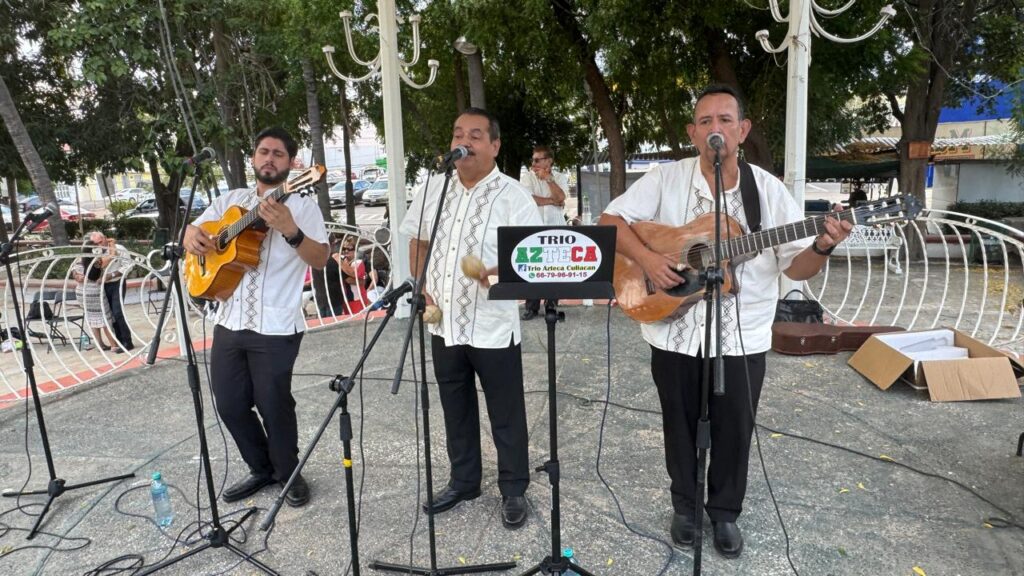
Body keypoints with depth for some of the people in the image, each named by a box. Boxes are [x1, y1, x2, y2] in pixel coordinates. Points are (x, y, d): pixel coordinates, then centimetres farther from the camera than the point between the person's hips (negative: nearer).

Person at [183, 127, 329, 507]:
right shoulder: (230, 200, 13)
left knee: (274, 406, 0)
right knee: (229, 404, 12)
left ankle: (289, 473, 24)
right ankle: (261, 469, 32)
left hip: (275, 327, -6)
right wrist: (192, 236, -6)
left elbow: (320, 260, -14)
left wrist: (290, 231, -32)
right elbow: (193, 230, 18)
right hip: (229, 322, 6)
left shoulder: (302, 206, -3)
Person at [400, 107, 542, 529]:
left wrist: (501, 274, -33)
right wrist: (421, 288, 4)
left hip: (493, 328, -5)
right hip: (444, 324, 5)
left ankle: (514, 490, 28)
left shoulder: (513, 196, -11)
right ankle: (463, 481, 38)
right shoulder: (433, 189, 6)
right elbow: (417, 240, 16)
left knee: (506, 416, 9)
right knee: (456, 411, 19)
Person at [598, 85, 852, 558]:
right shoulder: (666, 179, -4)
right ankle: (685, 505, 37)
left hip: (741, 337, 1)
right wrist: (646, 259, -21)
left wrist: (822, 248, -23)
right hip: (674, 333, 0)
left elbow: (795, 266, -1)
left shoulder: (769, 190, -2)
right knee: (680, 426, 14)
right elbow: (611, 221, -6)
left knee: (734, 431, 13)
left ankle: (725, 512, 36)